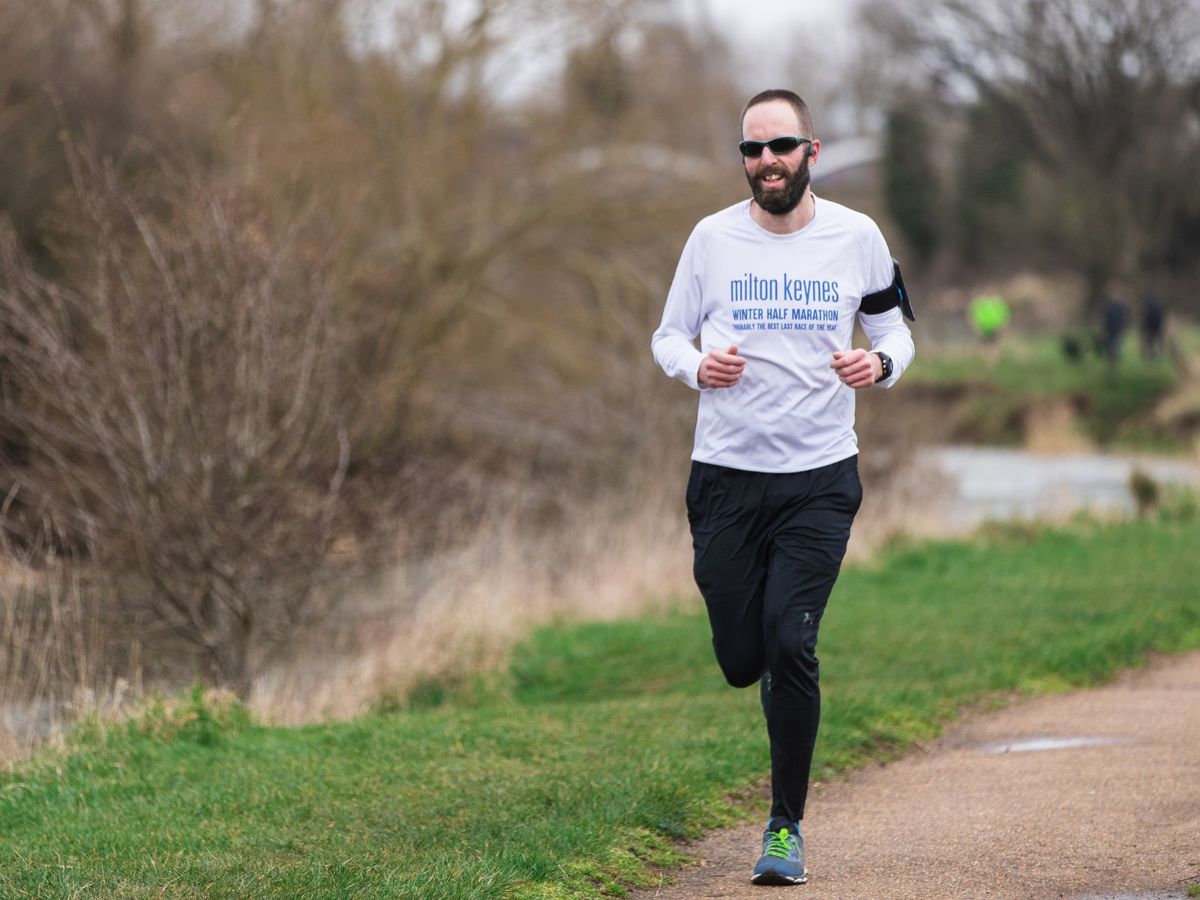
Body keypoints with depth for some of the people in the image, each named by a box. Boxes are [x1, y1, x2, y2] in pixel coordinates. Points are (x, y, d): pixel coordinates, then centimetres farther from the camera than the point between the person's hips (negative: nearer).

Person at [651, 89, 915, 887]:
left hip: (820, 477, -1)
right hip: (727, 474, 1)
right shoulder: (712, 238, 0)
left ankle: (787, 828, 0)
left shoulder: (857, 237, 0)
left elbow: (894, 332, 10)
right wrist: (697, 366, -14)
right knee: (741, 661, 2)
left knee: (790, 646, -14)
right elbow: (668, 336, 9)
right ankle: (780, 676, 43)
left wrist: (878, 364, -13)